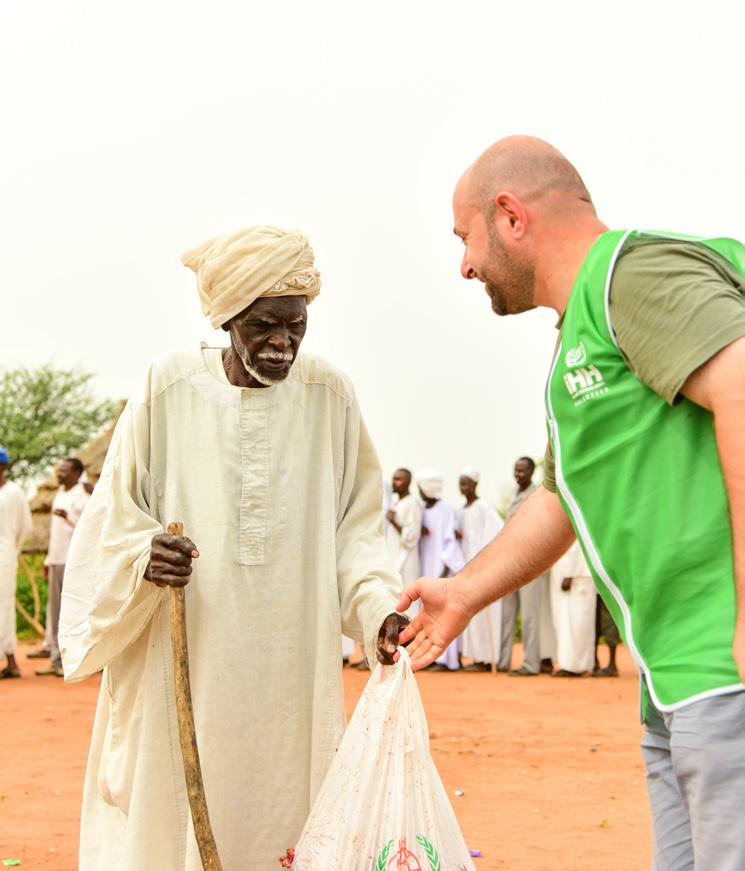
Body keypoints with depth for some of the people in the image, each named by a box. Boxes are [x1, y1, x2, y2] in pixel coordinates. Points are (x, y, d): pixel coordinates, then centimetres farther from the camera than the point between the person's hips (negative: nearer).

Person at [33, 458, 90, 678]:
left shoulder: (82, 498, -7)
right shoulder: (59, 495, 18)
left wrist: (69, 517, -28)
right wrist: (48, 560, 22)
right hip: (56, 560, 8)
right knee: (54, 609, 7)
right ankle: (56, 659, 11)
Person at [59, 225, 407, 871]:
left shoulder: (329, 395, 1)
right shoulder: (170, 388, -2)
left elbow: (356, 526, 4)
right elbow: (115, 519, 2)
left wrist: (377, 605, -12)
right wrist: (143, 558, -19)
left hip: (289, 667, 1)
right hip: (182, 667, -1)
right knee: (175, 817, 1)